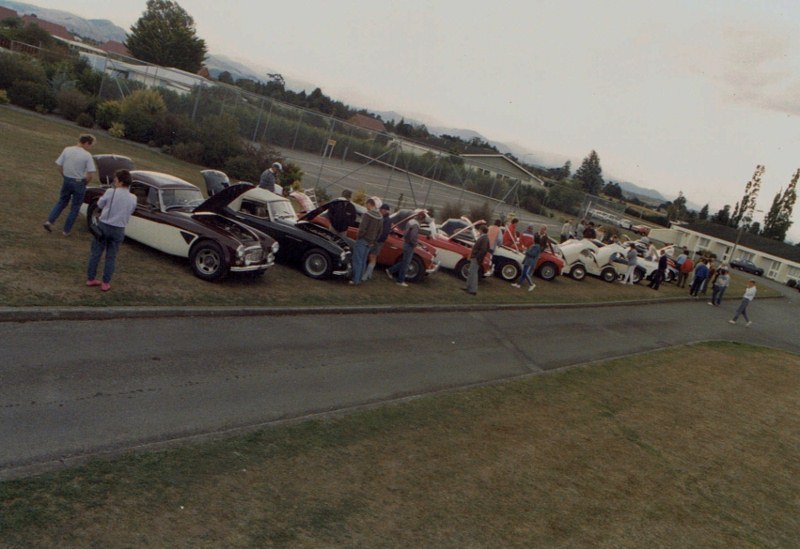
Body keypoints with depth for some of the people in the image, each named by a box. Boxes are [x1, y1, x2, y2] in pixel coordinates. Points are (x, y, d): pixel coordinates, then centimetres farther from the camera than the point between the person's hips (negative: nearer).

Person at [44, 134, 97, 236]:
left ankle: (49, 221, 10)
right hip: (79, 183, -4)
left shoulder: (67, 150, -2)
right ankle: (66, 230, 15)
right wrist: (85, 183, 0)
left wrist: (64, 177, 15)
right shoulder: (87, 156, -15)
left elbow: (59, 166, 2)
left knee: (61, 202, 23)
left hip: (67, 180, 4)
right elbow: (90, 174, -18)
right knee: (75, 208, 10)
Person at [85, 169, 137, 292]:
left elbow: (100, 204, 0)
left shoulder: (110, 192, -14)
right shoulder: (133, 199, -6)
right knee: (111, 257, 12)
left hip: (104, 225, -1)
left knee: (95, 253, 15)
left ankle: (91, 278, 23)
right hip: (118, 229, 1)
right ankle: (106, 283, 15)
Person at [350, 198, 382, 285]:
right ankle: (359, 279, 17)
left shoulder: (367, 214, -15)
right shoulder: (379, 218, 9)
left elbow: (362, 228, -22)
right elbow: (380, 231, 14)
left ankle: (355, 280, -4)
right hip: (370, 243, 7)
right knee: (363, 261, 14)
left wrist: (358, 237, -6)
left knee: (357, 261, -2)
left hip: (362, 240, -7)